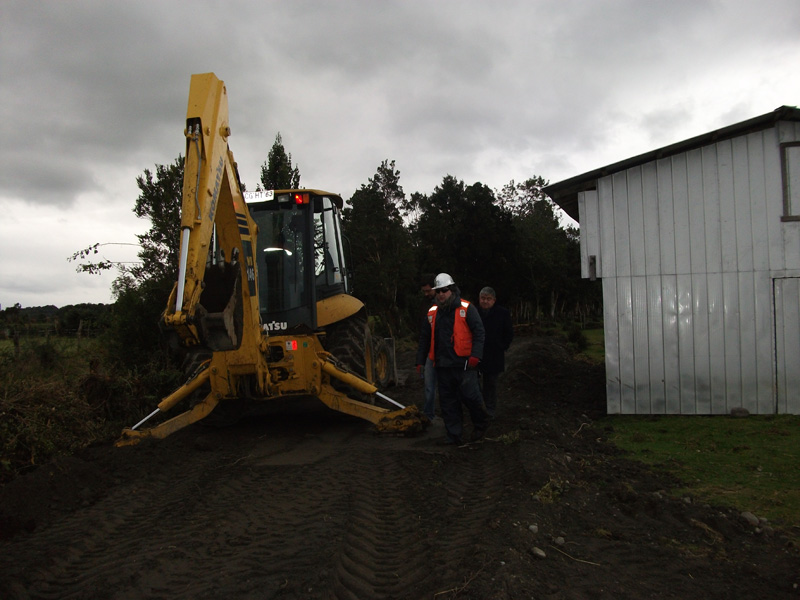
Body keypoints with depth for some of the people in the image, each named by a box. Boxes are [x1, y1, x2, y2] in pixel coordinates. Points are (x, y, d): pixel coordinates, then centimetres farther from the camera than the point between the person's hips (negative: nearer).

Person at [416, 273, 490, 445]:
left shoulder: (466, 308, -4)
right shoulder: (433, 312, 12)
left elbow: (479, 332, -6)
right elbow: (425, 337, 19)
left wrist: (475, 355, -16)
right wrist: (420, 360, 16)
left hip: (463, 363, -5)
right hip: (443, 365, 5)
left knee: (470, 396, -5)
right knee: (447, 401, 8)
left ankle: (481, 424, 22)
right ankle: (454, 435, 18)